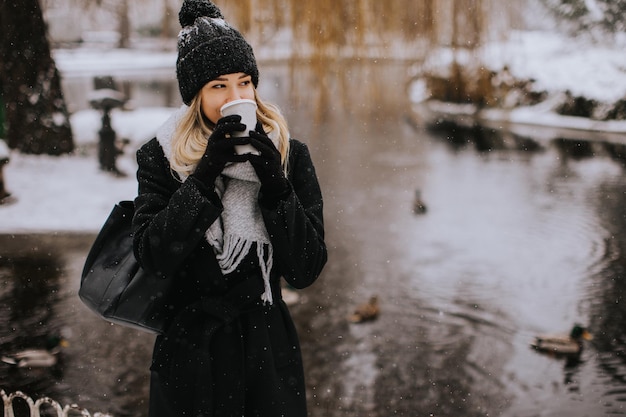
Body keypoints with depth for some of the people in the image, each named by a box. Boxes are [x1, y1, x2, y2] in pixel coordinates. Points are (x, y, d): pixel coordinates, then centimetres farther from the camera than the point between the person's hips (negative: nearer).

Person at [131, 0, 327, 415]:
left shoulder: (290, 155, -4)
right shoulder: (160, 157, -3)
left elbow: (306, 270, -8)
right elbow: (153, 257, -15)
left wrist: (275, 187, -20)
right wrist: (205, 176, -21)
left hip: (269, 351, 0)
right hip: (188, 350, 0)